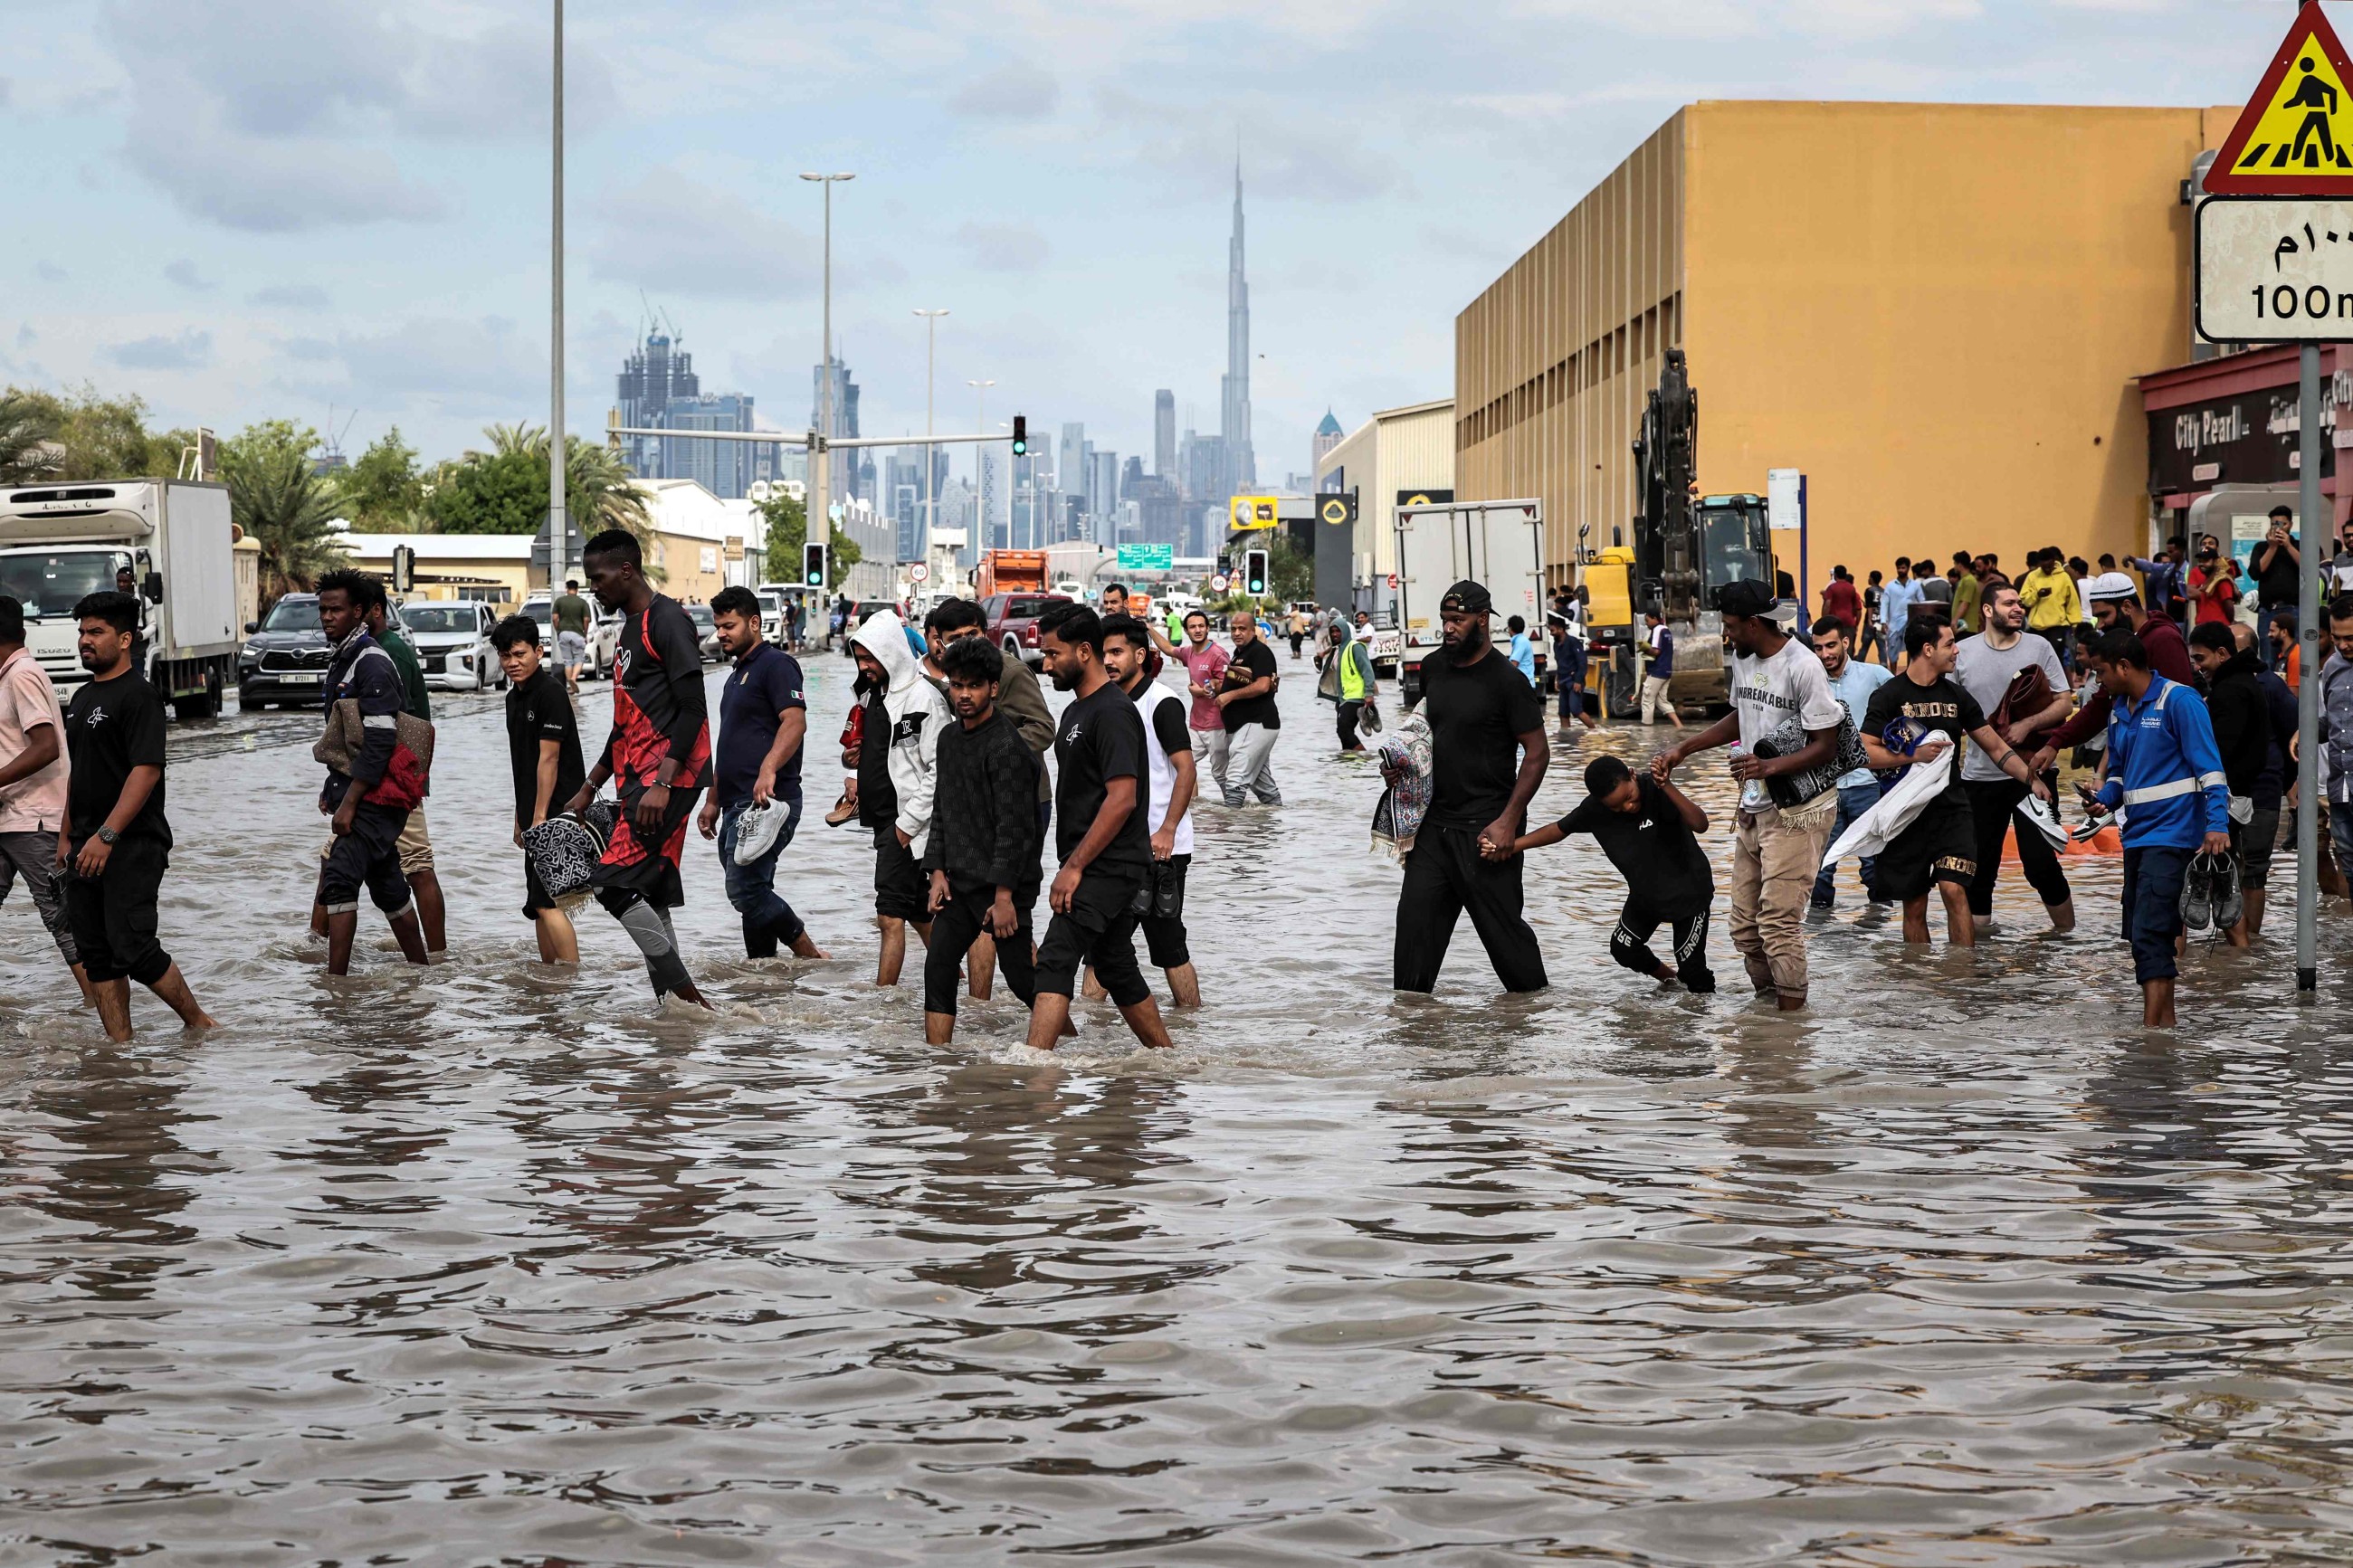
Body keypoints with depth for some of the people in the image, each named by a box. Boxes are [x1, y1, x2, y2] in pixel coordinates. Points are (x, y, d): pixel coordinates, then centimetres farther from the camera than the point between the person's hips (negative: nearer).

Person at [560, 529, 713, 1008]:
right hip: (637, 780, 10)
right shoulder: (630, 628, 21)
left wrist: (662, 783, -23)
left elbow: (693, 709, -17)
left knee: (615, 882, -17)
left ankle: (684, 992, -11)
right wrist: (589, 788, 25)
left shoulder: (668, 619, -9)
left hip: (668, 777, -10)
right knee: (651, 899, 6)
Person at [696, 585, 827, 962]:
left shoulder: (776, 664, -6)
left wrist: (769, 769, -35)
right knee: (751, 892, 8)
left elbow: (795, 722, -21)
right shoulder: (738, 674, 24)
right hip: (736, 805, 10)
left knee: (745, 889, -16)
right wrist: (713, 801, 26)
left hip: (766, 802, -10)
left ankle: (809, 955, -8)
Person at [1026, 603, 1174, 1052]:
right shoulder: (1076, 711, 17)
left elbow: (1122, 799, -23)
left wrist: (1073, 867, -22)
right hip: (1092, 869, 10)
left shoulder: (1113, 712, -15)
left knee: (1055, 960, -19)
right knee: (1116, 971, 16)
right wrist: (1071, 866, 16)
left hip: (1110, 867, -10)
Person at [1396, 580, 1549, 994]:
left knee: (1501, 923, -2)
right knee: (1415, 917, 4)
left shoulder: (1506, 680, -12)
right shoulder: (1433, 668, 8)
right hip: (1434, 820, 6)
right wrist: (1397, 764, 4)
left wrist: (1507, 823, -17)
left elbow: (1537, 754, -11)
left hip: (1484, 829, -6)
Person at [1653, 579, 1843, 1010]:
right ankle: (1765, 998, 21)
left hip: (1797, 810, -9)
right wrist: (1681, 751, 22)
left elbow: (1826, 748, -15)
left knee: (1778, 919, -13)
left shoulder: (1802, 667, -16)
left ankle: (1791, 1007, -6)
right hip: (1754, 809, 9)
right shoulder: (1744, 660, 10)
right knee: (1745, 923, 10)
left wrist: (1769, 767, -28)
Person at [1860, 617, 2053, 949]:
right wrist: (1916, 755, -17)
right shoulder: (1889, 696, -3)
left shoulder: (1956, 695, 10)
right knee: (1914, 906, 4)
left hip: (1952, 810, 2)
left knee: (1954, 891, -16)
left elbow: (1995, 747, 15)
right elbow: (1865, 752, -11)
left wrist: (2032, 779, 7)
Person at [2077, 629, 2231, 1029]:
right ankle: (2165, 1020, 20)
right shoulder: (2118, 710, 14)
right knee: (2141, 933, 12)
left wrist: (2216, 824, -23)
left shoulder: (2179, 700, -10)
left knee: (2149, 932, -16)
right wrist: (2104, 798, 2)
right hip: (2137, 836, 9)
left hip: (2171, 834, -9)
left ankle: (2151, 1025, -17)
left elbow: (2208, 765, -13)